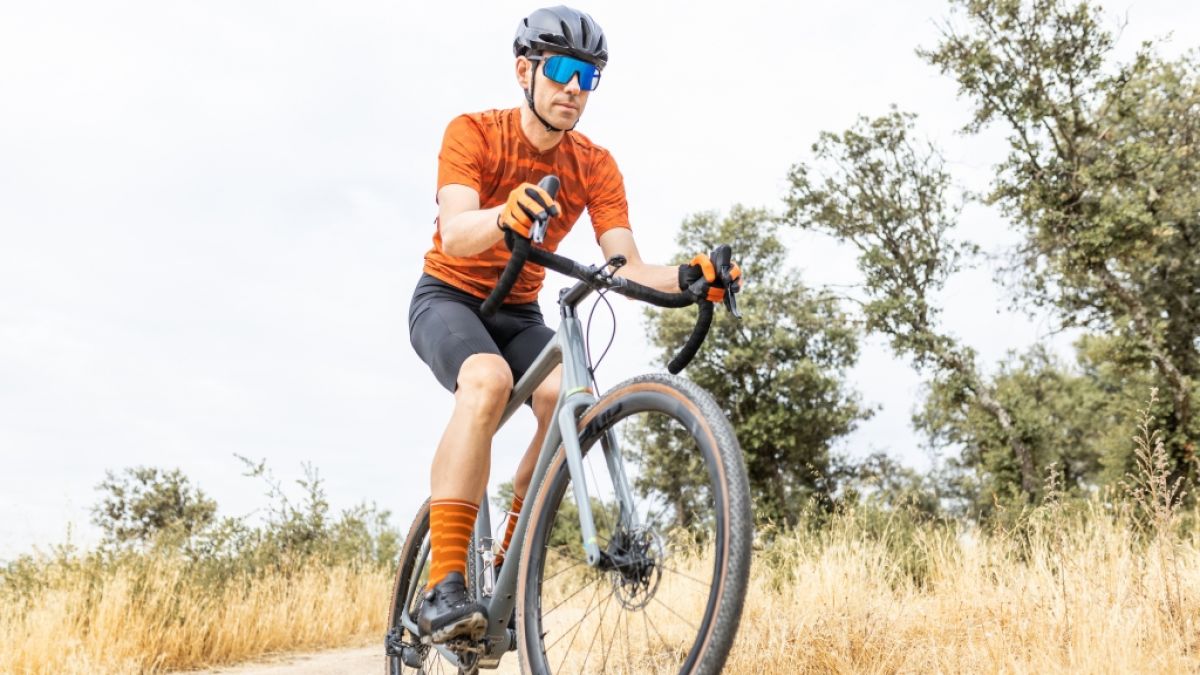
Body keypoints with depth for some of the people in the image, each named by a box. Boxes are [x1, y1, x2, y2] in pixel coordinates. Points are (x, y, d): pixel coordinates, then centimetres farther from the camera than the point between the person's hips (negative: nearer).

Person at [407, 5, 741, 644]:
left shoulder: (596, 166, -5)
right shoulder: (474, 131, -14)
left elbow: (628, 268, -14)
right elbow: (455, 235, -31)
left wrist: (687, 275, -34)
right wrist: (505, 214, -53)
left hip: (519, 314, 4)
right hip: (448, 298, -3)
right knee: (488, 379, -36)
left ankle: (510, 566, -10)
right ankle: (443, 585, -35)